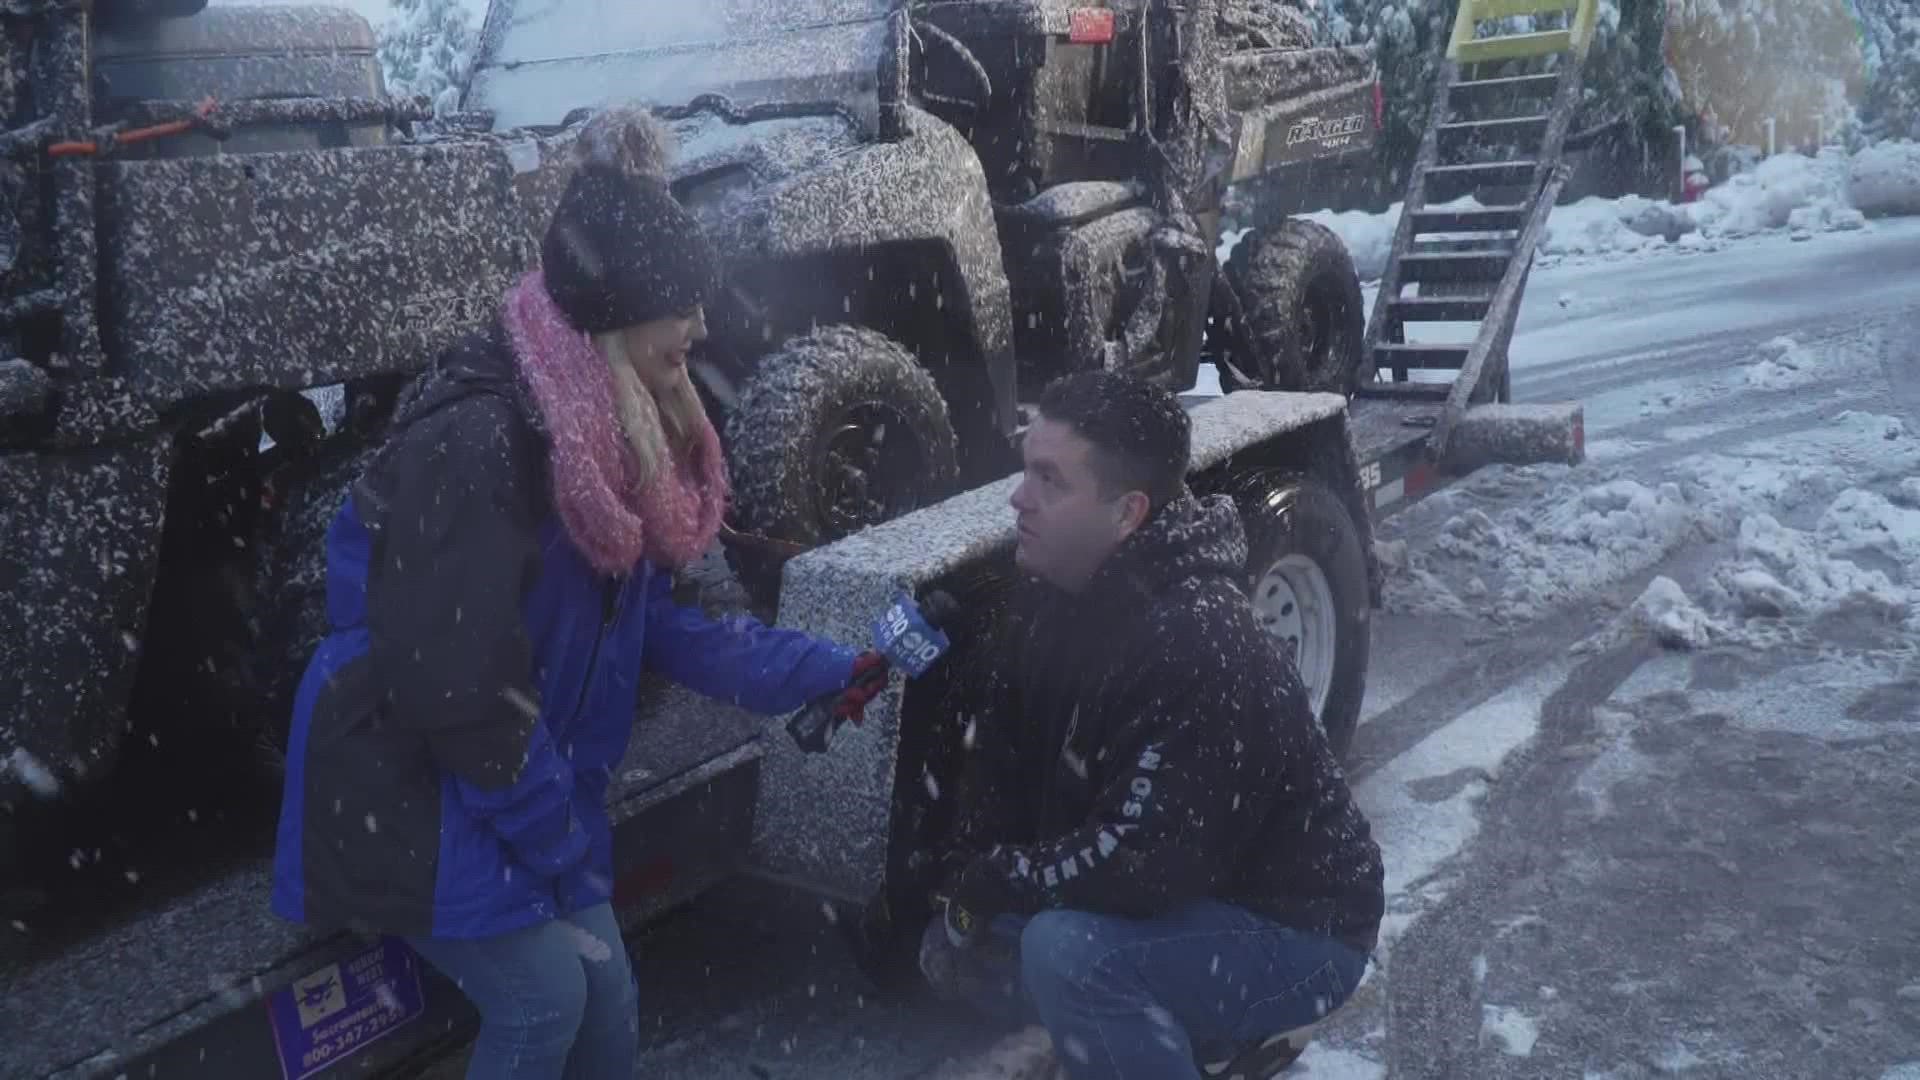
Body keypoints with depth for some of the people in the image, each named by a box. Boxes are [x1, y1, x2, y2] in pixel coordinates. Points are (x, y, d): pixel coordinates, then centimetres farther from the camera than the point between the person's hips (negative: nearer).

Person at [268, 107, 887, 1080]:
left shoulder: (604, 429, 2)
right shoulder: (476, 440, -28)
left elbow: (650, 619, 8)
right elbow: (459, 686, -26)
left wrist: (821, 671, 6)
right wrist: (564, 848, -14)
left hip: (525, 787, 9)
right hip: (406, 789, -8)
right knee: (544, 993, -11)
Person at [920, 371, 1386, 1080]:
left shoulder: (1196, 644, -33)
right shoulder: (1055, 594, -5)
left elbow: (1139, 863, -34)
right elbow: (998, 751, 4)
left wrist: (990, 883, -20)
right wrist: (972, 886, -9)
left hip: (1293, 933, -9)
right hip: (1181, 904, 9)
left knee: (1069, 948, -33)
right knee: (952, 951, 9)